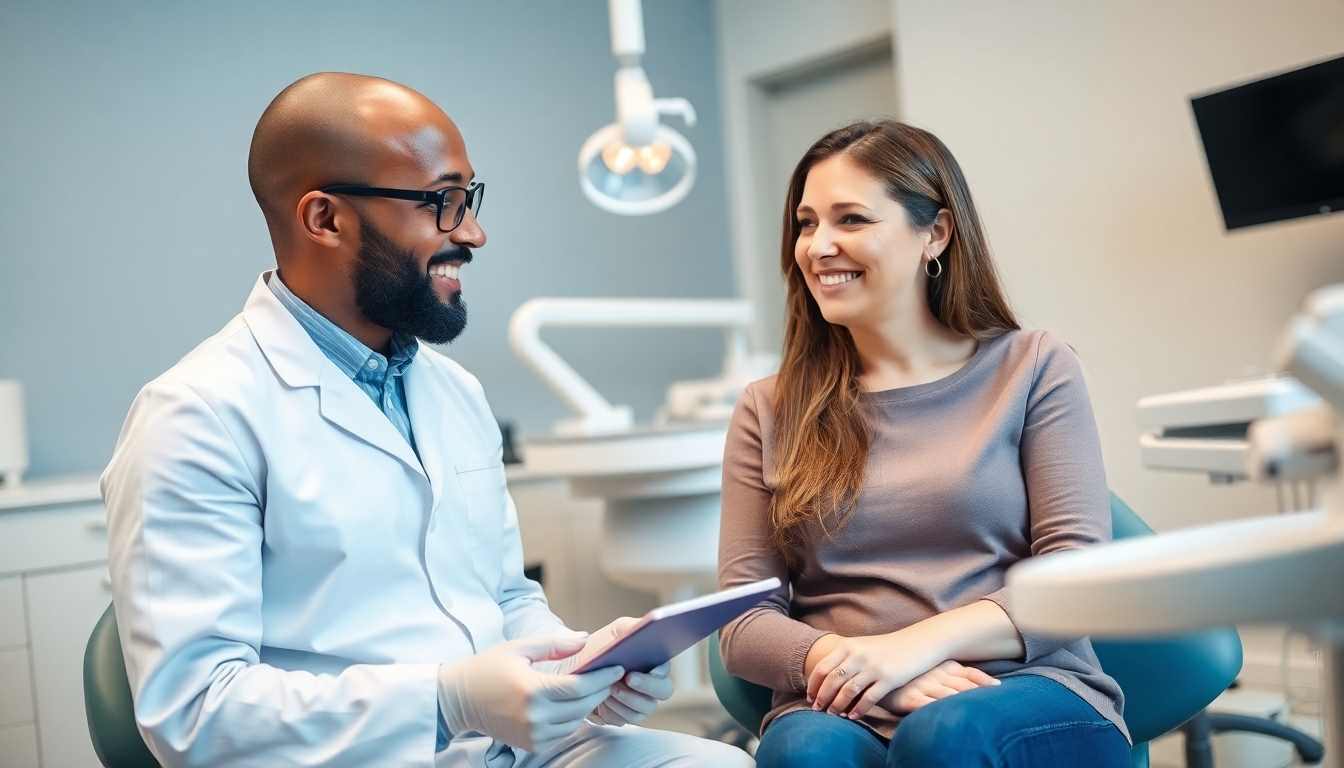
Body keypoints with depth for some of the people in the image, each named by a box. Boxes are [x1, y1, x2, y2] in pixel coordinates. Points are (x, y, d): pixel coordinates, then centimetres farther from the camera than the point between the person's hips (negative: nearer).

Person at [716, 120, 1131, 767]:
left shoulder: (1033, 369, 7)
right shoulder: (769, 412, 11)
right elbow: (742, 620, 3)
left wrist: (916, 644, -17)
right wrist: (865, 671, -16)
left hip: (1028, 696, 0)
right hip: (842, 712, 1)